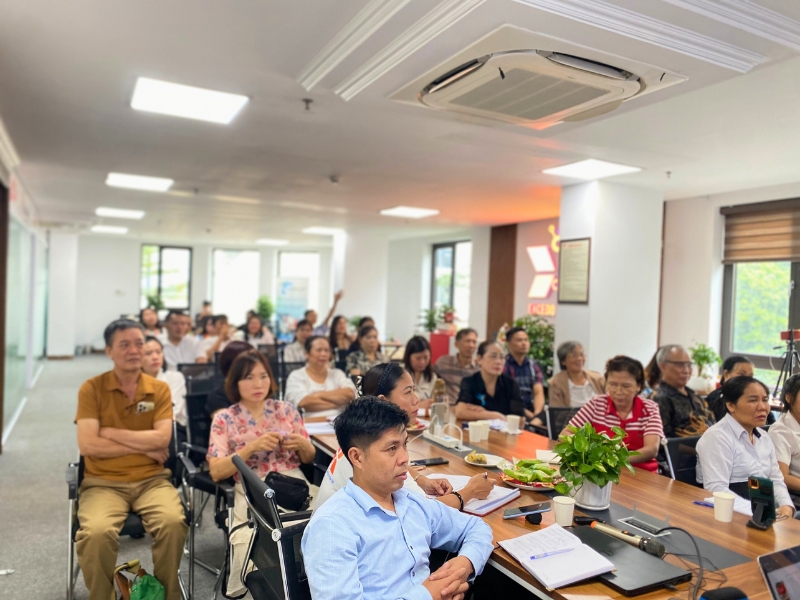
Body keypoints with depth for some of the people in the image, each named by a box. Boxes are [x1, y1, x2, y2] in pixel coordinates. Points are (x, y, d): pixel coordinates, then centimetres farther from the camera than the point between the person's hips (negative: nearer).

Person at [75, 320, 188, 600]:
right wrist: (144, 447, -9)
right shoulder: (91, 388, -1)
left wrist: (110, 432, -8)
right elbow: (87, 445, -11)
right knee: (96, 532, -31)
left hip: (151, 480, 1)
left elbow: (162, 439, -8)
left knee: (173, 522, -27)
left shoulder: (160, 389, 3)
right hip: (103, 483, -1)